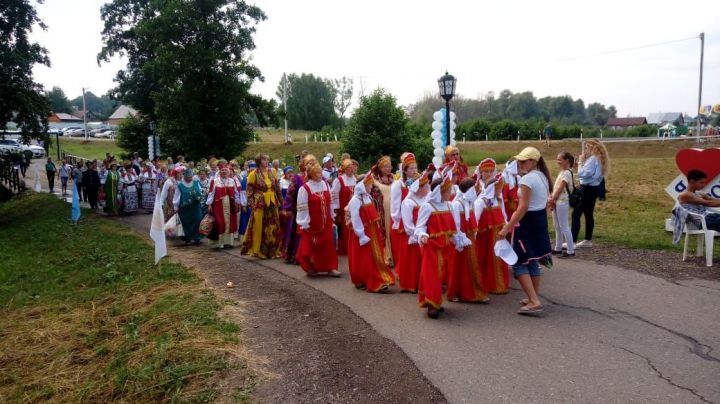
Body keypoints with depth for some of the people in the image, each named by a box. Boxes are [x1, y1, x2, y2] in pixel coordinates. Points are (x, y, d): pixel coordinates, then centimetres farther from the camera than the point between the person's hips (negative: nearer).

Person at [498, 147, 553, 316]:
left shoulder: (526, 179, -19)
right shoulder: (543, 176, 10)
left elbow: (523, 208, -24)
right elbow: (545, 202, 15)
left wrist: (507, 228, -22)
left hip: (528, 222, -9)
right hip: (541, 220, 9)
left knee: (519, 262, -3)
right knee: (533, 260, 18)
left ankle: (534, 302, -8)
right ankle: (534, 298, 26)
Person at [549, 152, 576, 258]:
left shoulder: (567, 173, -13)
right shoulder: (561, 172, 15)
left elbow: (560, 188, -17)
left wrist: (552, 199, -11)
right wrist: (551, 198, 1)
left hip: (562, 202, -10)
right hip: (556, 202, 10)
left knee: (564, 227, -7)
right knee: (557, 226, 15)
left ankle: (570, 250, -3)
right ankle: (558, 248, 24)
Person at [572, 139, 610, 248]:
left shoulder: (592, 159, -18)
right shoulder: (597, 159, 13)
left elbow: (582, 174, -22)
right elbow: (589, 173, 9)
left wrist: (581, 162, -12)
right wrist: (582, 163, 3)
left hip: (588, 189, -11)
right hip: (592, 188, 11)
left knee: (576, 214, -9)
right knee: (588, 214, 15)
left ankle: (573, 241, -10)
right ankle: (588, 240, 21)